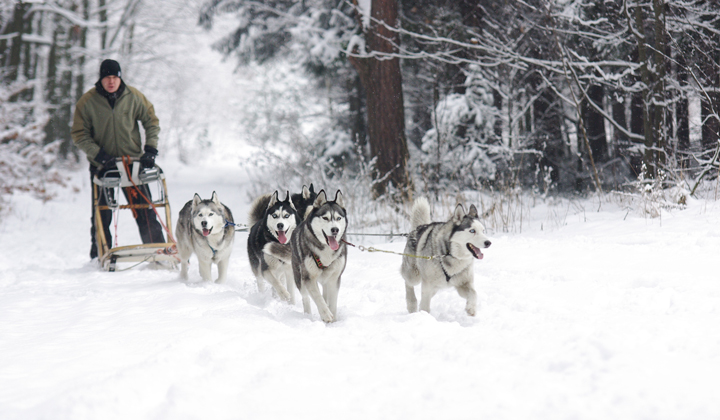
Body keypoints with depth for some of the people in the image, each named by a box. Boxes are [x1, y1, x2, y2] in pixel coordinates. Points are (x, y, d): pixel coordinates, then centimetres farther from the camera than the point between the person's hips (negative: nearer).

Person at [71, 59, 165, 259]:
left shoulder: (134, 97, -4)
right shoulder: (87, 102, -7)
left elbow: (151, 121, 7)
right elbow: (79, 135, -4)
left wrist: (151, 149, -5)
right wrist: (100, 155, -15)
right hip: (101, 165, 0)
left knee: (145, 212, -4)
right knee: (101, 215, 4)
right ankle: (99, 258, 15)